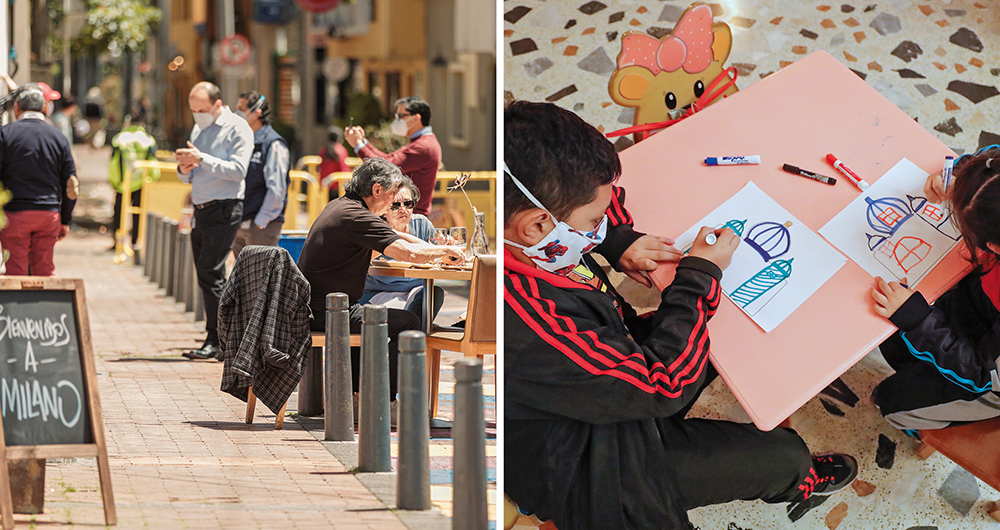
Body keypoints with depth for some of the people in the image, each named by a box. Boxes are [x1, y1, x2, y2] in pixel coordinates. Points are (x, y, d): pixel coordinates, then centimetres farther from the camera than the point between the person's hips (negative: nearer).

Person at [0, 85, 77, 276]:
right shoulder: (58, 137, 7)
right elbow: (71, 184, 9)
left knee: (16, 272, 1)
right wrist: (65, 220, 17)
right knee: (44, 270, 10)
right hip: (49, 215, 3)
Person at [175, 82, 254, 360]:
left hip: (224, 209, -8)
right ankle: (221, 337, 11)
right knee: (206, 274, 7)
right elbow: (189, 178, 23)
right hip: (201, 209, 8)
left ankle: (216, 341, -14)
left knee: (210, 271, -15)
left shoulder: (237, 128, -4)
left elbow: (238, 170, -16)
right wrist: (184, 169, 0)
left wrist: (202, 159, -21)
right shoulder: (198, 129, 20)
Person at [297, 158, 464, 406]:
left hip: (310, 307, 10)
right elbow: (409, 253, -23)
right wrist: (445, 252, -5)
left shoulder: (339, 207, 15)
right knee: (408, 323, -10)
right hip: (325, 311, -10)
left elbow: (393, 237, 25)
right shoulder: (356, 216, -18)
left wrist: (439, 251, 16)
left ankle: (354, 393, 35)